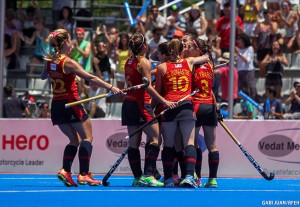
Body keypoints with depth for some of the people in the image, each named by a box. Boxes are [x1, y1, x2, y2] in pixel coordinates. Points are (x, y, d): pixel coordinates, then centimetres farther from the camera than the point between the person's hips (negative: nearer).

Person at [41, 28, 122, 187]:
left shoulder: (49, 61, 3)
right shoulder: (68, 62, -16)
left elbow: (43, 76, 24)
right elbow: (90, 78, -22)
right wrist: (110, 87, -24)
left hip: (56, 106, 7)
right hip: (70, 104, -7)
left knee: (75, 140, 16)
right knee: (87, 138, 1)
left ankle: (65, 170, -1)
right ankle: (83, 175, -9)